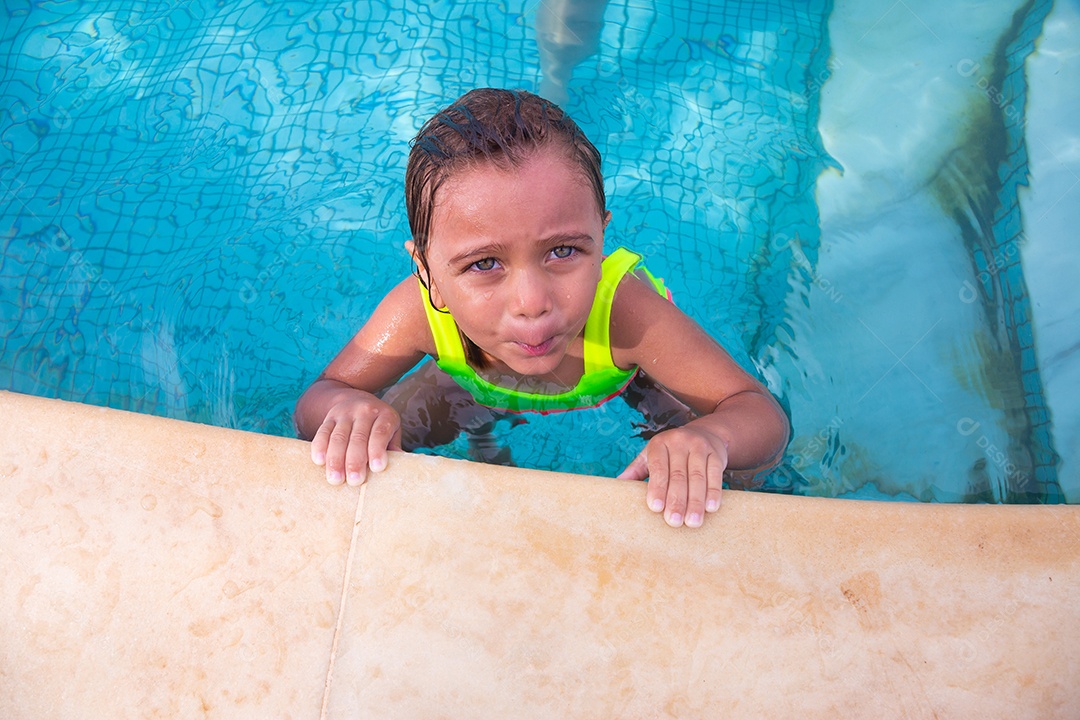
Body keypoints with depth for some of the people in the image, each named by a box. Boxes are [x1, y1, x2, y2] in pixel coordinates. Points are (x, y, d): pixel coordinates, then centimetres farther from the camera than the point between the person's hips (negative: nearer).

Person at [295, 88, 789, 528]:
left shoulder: (625, 312, -45)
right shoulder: (419, 312, -39)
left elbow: (766, 418, -38)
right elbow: (316, 400, -26)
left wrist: (709, 437, -63)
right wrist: (347, 408, -51)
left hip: (623, 381, -1)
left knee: (733, 474, -9)